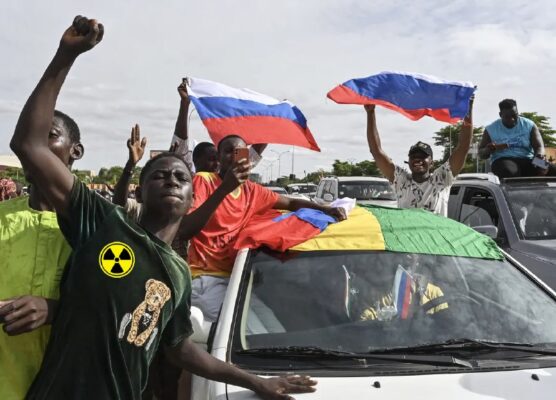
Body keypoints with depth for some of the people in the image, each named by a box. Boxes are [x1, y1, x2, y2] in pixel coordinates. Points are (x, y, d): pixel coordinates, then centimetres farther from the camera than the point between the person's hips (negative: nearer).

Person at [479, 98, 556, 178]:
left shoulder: (529, 125, 7)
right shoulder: (491, 130, 4)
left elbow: (539, 146, -1)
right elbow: (481, 154, 8)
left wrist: (540, 155, -26)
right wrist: (488, 150, -18)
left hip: (527, 160, 2)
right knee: (509, 172, -40)